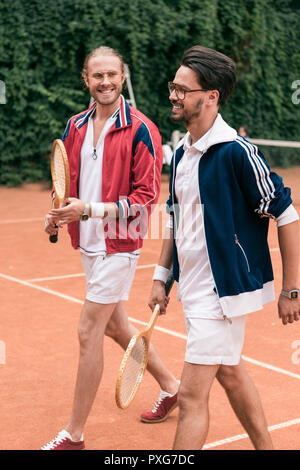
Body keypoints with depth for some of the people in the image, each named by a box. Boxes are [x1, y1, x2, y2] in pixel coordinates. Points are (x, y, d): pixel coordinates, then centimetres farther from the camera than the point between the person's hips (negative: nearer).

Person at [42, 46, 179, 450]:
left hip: (118, 245, -8)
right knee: (115, 325, 18)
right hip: (89, 243, 8)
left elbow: (146, 197, -16)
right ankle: (170, 384, 40)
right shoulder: (76, 126, 6)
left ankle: (74, 434, 8)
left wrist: (90, 209, -25)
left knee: (89, 332, -5)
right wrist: (59, 213, -2)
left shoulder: (140, 130, -14)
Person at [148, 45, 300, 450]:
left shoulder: (236, 152, -19)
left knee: (191, 395, -6)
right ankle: (265, 447, 40)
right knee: (230, 373, 22)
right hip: (193, 289, 9)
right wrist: (161, 277, 14)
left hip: (223, 291, -9)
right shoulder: (181, 153, 6)